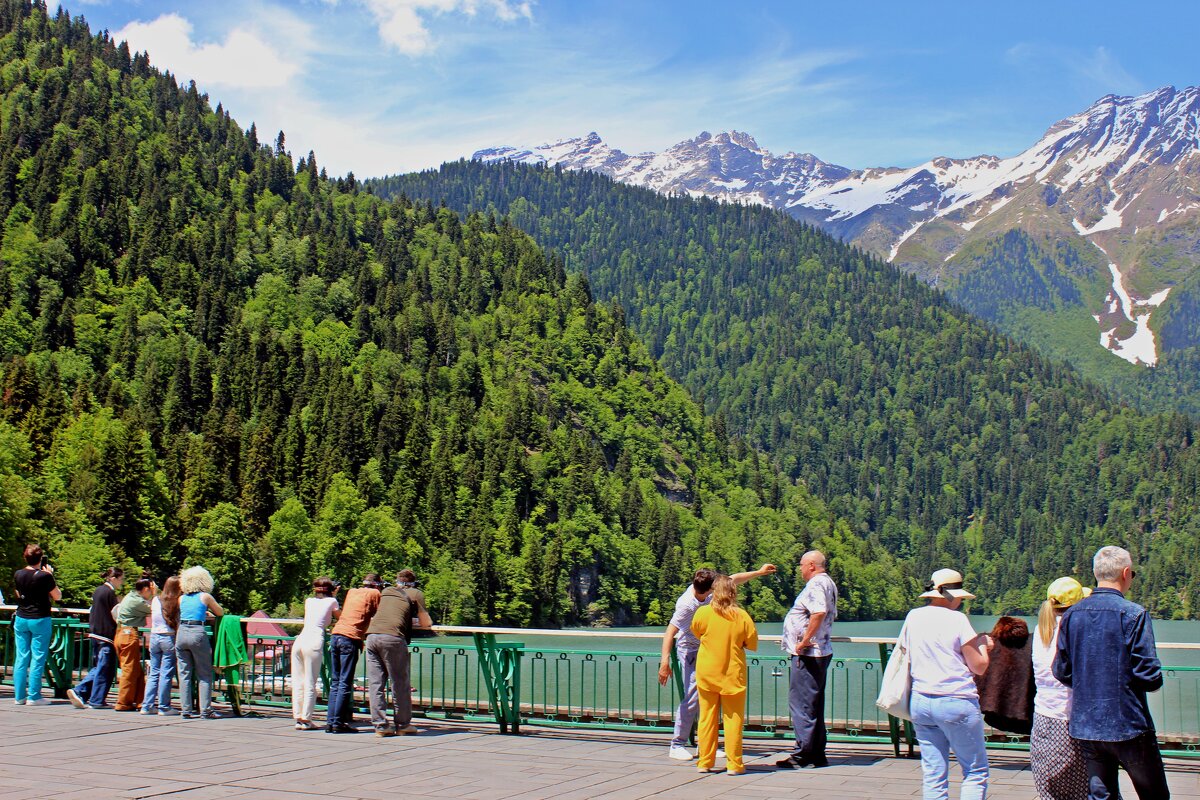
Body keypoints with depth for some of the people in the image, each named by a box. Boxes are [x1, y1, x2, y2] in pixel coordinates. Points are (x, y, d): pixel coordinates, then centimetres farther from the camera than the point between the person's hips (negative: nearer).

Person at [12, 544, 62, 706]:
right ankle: (33, 696, -1)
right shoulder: (44, 576, -14)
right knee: (38, 659, -1)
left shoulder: (18, 575, 2)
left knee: (21, 658, 9)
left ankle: (19, 696, 10)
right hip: (40, 620, -5)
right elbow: (58, 596, -3)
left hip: (21, 619, 5)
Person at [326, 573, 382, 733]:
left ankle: (330, 721, 8)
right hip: (351, 638, -6)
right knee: (345, 683, -5)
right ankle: (338, 723, -6)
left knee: (335, 682, 10)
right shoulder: (374, 593, 5)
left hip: (335, 635, 6)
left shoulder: (351, 592, 21)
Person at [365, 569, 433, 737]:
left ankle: (380, 725, 5)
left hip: (372, 635, 4)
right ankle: (403, 724, 13)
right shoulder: (416, 594, 15)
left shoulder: (386, 591, 28)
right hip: (393, 637, -4)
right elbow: (426, 623, 12)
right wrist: (429, 621, 34)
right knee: (400, 684, 7)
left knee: (375, 684, 6)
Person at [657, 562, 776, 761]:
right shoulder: (686, 605, -29)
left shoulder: (706, 592, -8)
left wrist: (759, 572, 15)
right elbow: (670, 632, -31)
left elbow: (732, 580, 9)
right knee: (693, 697, -14)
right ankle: (677, 746, -6)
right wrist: (665, 662, -37)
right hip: (690, 651, -8)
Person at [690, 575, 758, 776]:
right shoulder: (742, 616, -11)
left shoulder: (702, 612, -9)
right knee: (733, 719, 6)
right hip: (732, 674, -1)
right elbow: (753, 644, -1)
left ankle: (704, 762, 15)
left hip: (706, 674, 1)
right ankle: (734, 764, 6)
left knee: (707, 718, 10)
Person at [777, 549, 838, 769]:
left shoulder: (816, 584, -15)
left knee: (801, 703, -6)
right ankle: (817, 754, 19)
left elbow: (819, 613, -31)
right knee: (813, 704, 15)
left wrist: (804, 642, -24)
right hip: (821, 651, 11)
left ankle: (803, 754, -4)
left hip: (808, 653, -11)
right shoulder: (828, 584, 18)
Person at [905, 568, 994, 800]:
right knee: (975, 771, 6)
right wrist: (983, 644, 15)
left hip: (920, 701, 5)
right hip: (956, 702, -5)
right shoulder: (957, 619, -8)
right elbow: (979, 667, -4)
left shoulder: (913, 617, 7)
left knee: (932, 776, 8)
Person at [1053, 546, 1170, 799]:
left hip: (1085, 726, 5)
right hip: (1127, 724, -5)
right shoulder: (1133, 614, -13)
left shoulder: (1071, 615, 3)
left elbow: (1062, 672, 6)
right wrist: (1156, 681, 8)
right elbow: (1149, 675, -15)